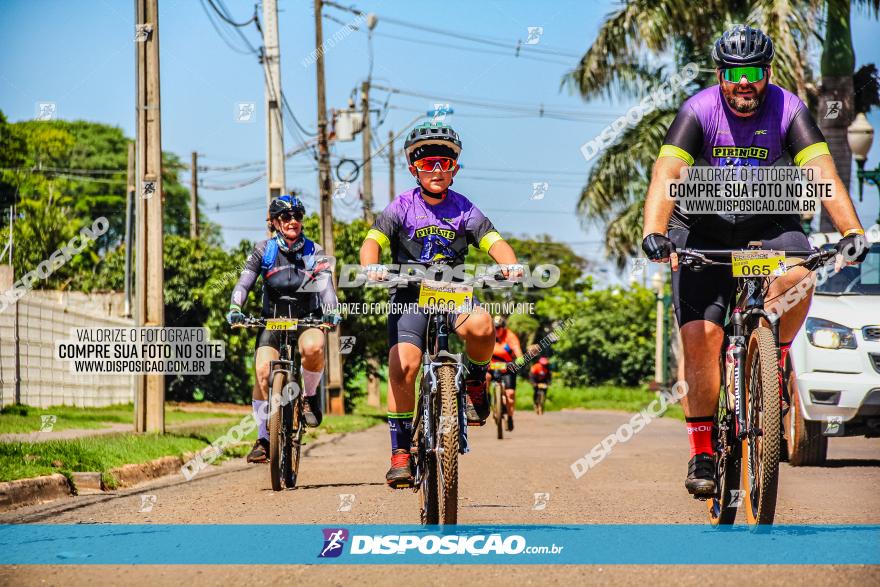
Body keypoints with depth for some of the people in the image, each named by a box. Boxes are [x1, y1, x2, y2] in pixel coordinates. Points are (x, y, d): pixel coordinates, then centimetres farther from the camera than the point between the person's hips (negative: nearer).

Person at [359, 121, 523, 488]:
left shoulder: (464, 209, 4)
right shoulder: (402, 207, 0)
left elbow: (493, 241, -8)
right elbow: (374, 240, -13)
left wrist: (509, 264, -30)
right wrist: (371, 265, -36)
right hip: (410, 295, -1)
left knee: (480, 325, -33)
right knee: (402, 366, -21)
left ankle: (475, 381, 0)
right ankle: (401, 451, -10)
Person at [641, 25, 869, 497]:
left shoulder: (788, 110, -15)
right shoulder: (699, 111, -18)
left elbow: (823, 173, -25)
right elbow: (666, 175, -28)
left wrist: (852, 231, -40)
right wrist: (654, 232, -46)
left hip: (769, 224, 1)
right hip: (704, 230, -1)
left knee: (797, 277, -32)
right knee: (700, 337, -14)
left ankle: (775, 358, -3)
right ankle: (701, 453, -2)